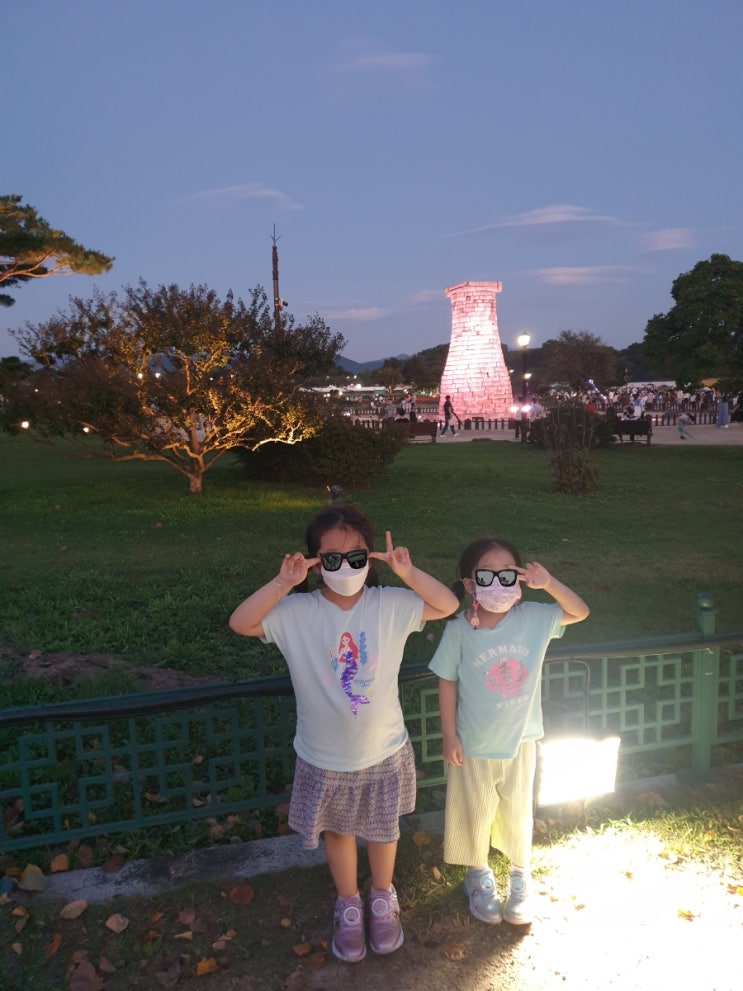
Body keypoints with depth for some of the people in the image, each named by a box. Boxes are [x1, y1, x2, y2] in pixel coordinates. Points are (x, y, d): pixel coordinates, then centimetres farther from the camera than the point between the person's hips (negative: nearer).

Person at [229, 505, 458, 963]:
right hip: (325, 759, 0)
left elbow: (448, 605, -10)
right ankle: (349, 904, 51)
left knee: (384, 830, 24)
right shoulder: (298, 613, -18)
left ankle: (383, 898, 53)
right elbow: (241, 623, -25)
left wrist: (409, 573, -24)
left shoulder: (391, 605, -14)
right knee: (338, 832, 23)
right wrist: (283, 584, -34)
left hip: (384, 753, 1)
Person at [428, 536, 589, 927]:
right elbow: (447, 683, -11)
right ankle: (478, 876, 46)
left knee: (518, 812, 21)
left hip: (521, 741, 2)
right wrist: (449, 734, -8)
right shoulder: (459, 630, -20)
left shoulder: (533, 618, -14)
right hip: (474, 745, -2)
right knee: (476, 814, 19)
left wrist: (548, 582, -24)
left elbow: (580, 612, -8)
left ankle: (519, 878, 47)